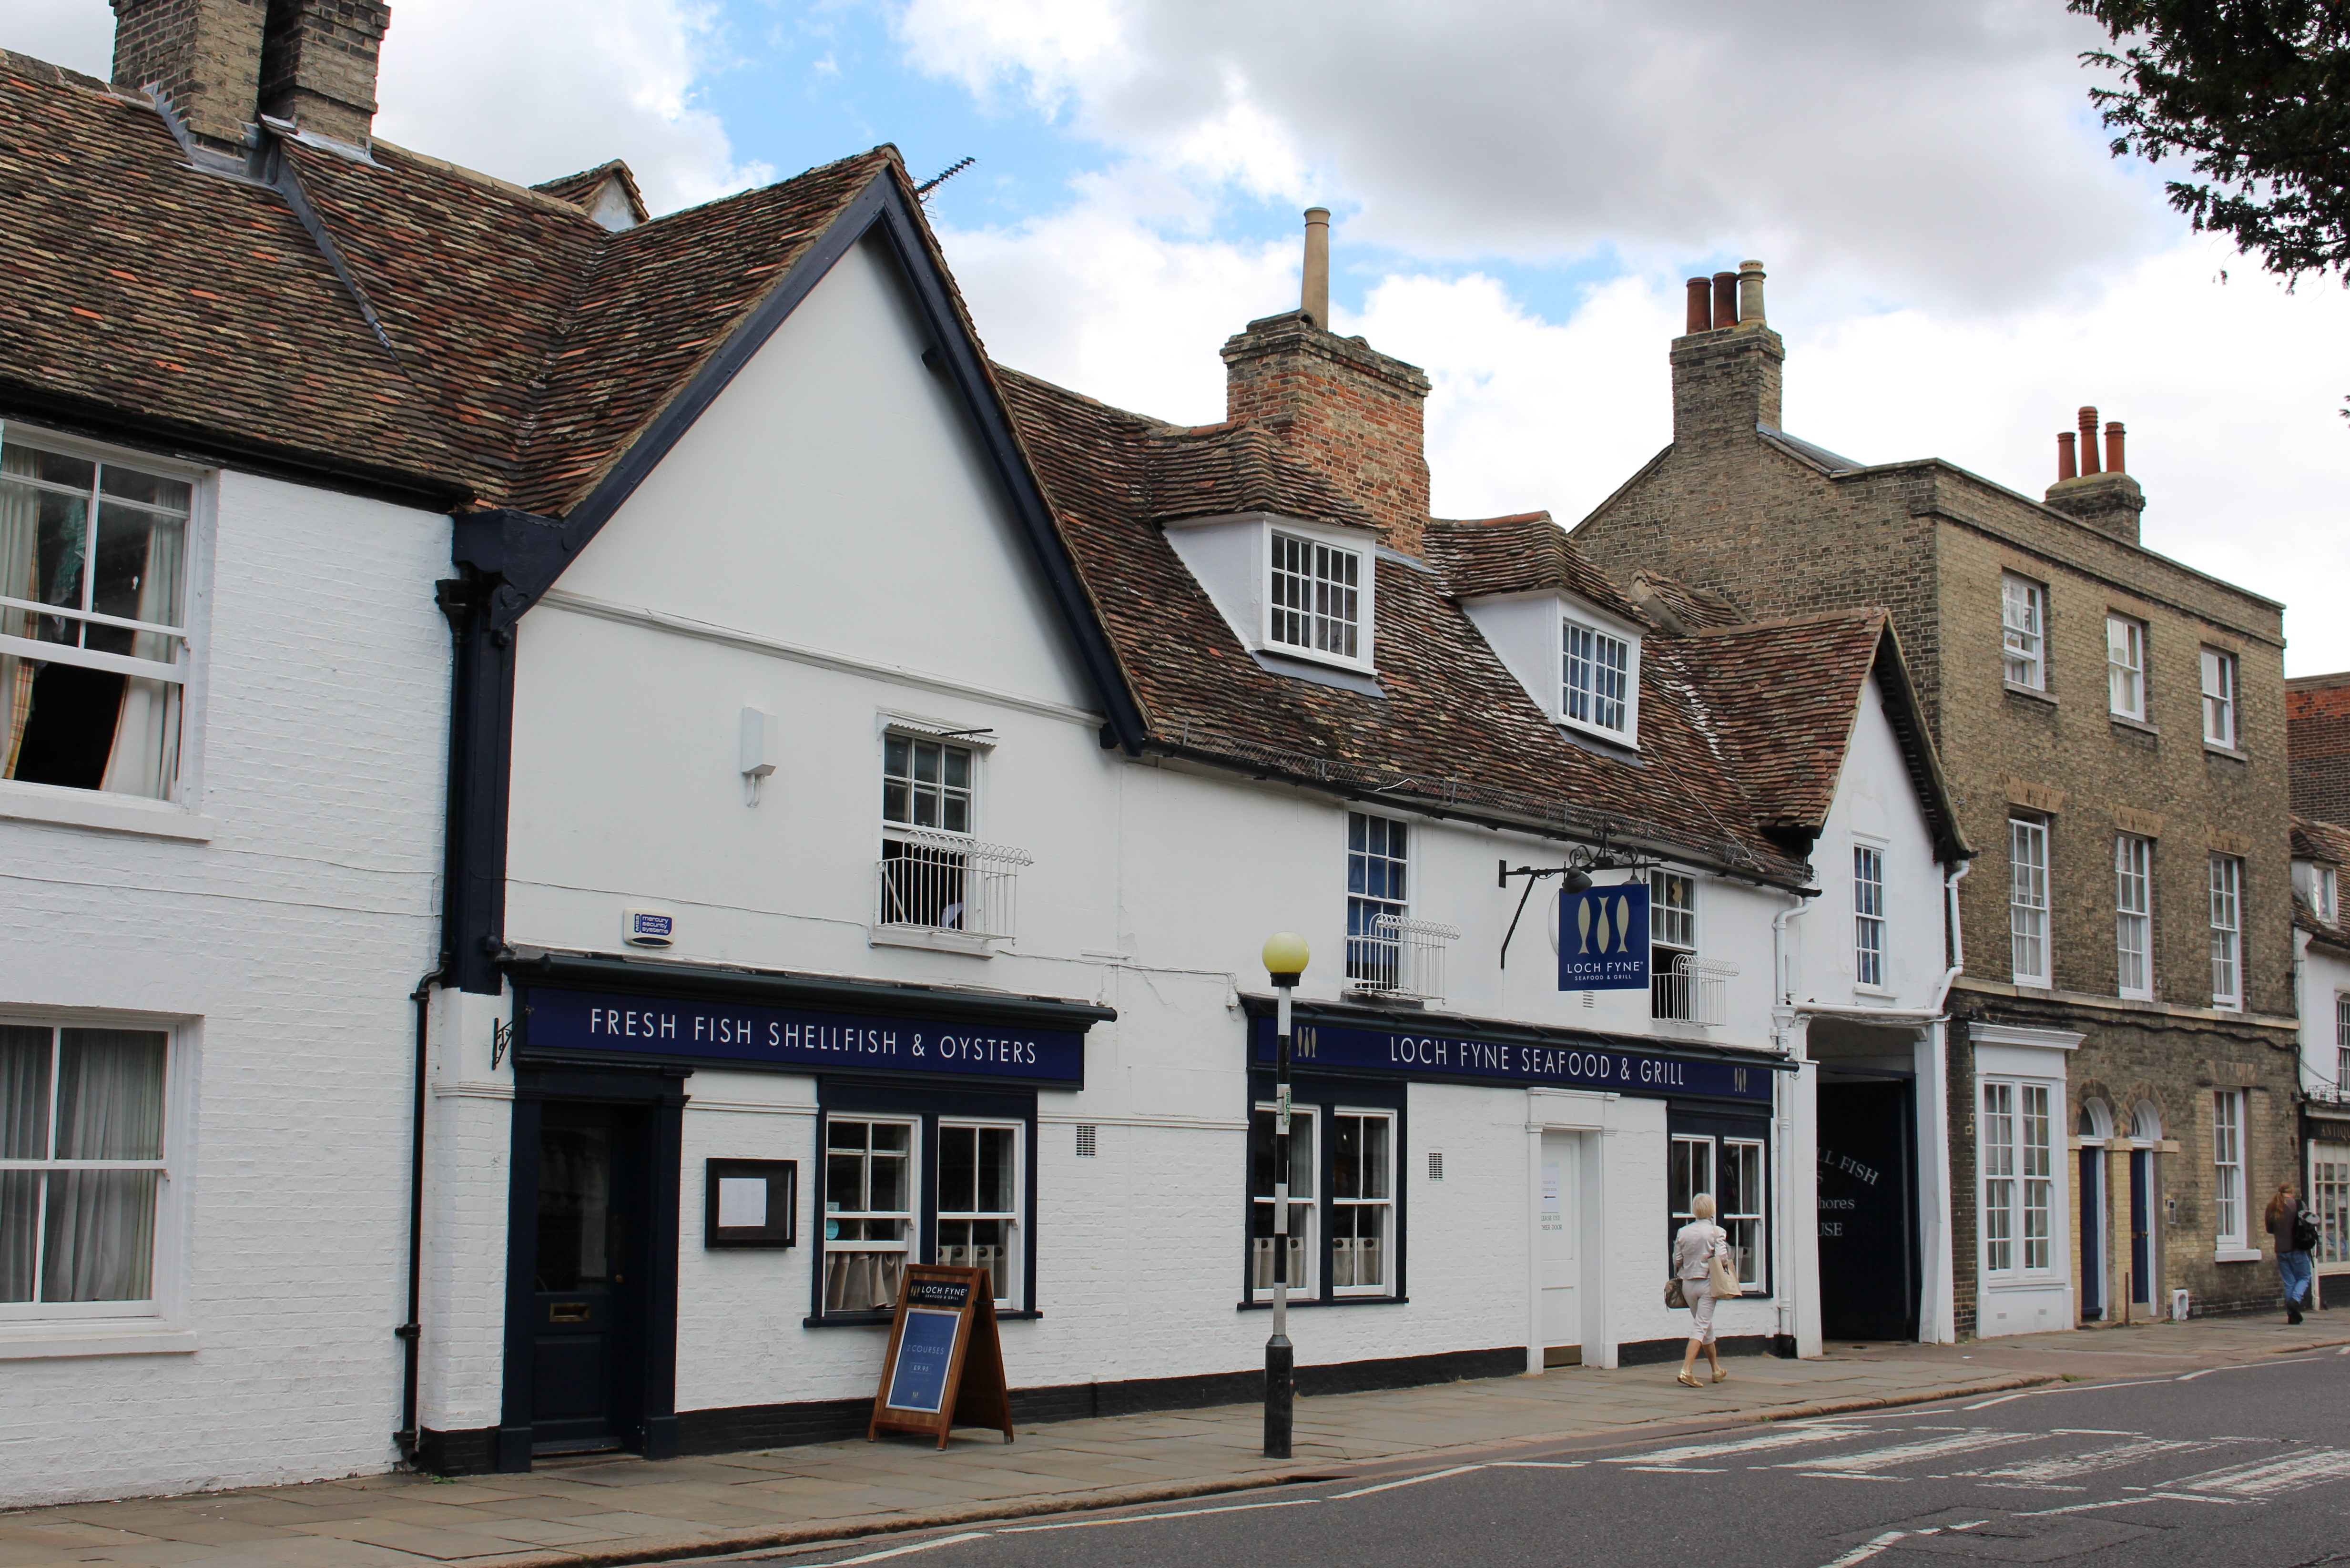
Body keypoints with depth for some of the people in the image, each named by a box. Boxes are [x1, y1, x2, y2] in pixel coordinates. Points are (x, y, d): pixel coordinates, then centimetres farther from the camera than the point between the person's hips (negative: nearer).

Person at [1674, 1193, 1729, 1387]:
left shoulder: (1683, 1232, 2)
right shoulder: (1716, 1232, -8)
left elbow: (1677, 1260, 4)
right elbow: (1722, 1258, -16)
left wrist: (1679, 1277, 20)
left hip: (1688, 1284, 4)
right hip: (1708, 1283, -4)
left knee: (1705, 1325, 19)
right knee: (1701, 1326, -5)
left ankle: (1716, 1370, 31)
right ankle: (1686, 1371, -20)